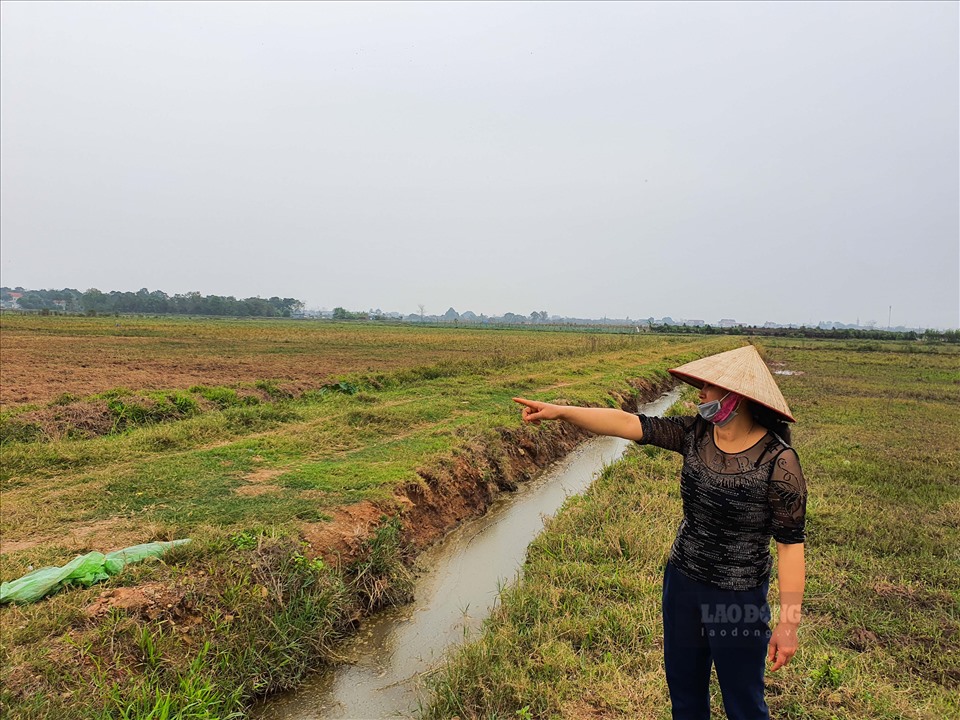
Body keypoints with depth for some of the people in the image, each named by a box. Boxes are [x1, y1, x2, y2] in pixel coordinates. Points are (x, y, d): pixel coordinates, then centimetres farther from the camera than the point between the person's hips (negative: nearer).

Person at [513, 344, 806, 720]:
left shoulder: (778, 463, -21)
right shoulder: (695, 434, -7)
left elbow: (791, 543, -17)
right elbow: (628, 423, -12)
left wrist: (789, 622, -16)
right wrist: (560, 411, -19)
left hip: (739, 597, -5)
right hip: (682, 580, 5)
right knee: (683, 687, 24)